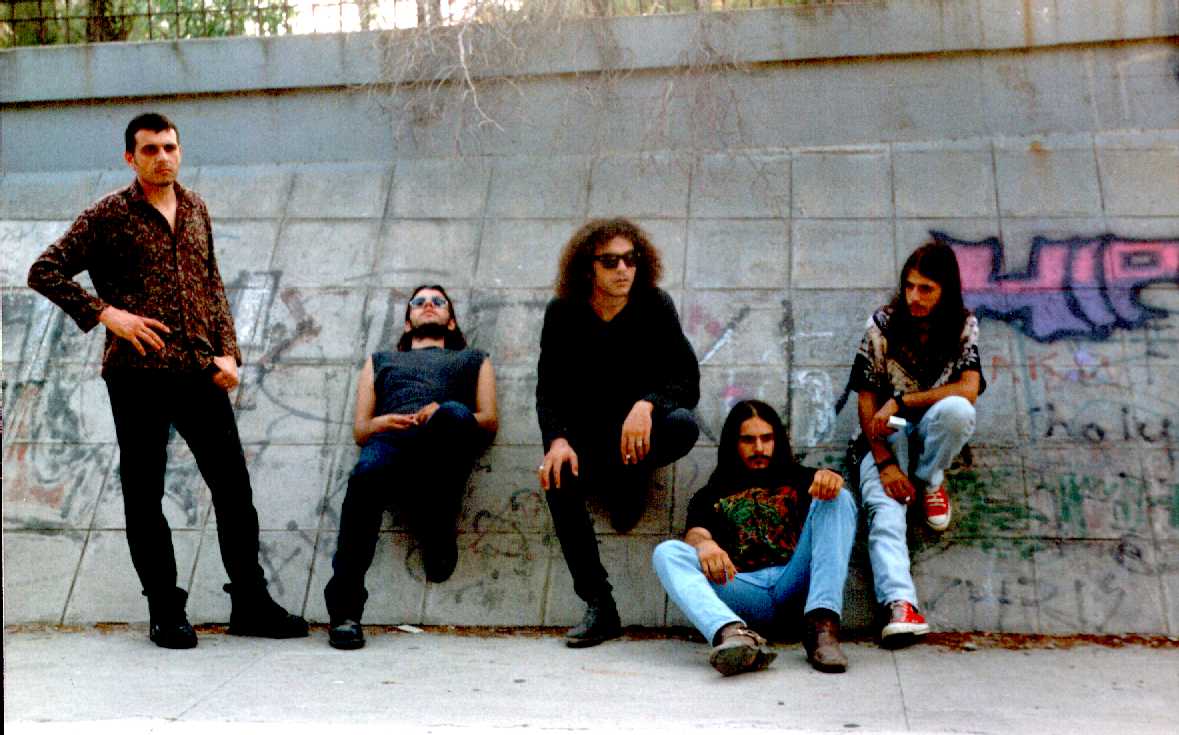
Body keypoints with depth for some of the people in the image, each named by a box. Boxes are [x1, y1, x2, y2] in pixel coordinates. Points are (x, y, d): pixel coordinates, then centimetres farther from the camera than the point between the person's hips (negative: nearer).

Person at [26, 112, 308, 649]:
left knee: (234, 485, 4)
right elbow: (44, 272, -1)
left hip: (200, 372, 4)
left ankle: (250, 603, 14)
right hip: (138, 373, -4)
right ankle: (165, 612, 15)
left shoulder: (195, 210, 14)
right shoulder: (109, 215, -1)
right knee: (144, 495, 3)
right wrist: (106, 313, -10)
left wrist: (227, 351, 6)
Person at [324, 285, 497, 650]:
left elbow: (489, 422, 18)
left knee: (454, 413, -38)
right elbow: (360, 429, 27)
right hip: (389, 439, 1)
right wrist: (381, 422, 2)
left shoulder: (473, 360, 36)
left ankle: (436, 535, -24)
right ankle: (344, 610, -39)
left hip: (445, 452, -1)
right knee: (367, 475, -37)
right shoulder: (381, 360, 39)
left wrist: (443, 415, -3)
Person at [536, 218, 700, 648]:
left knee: (684, 426, -34)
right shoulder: (563, 313, -4)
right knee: (559, 477, -33)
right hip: (584, 434, 0)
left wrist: (646, 403, -32)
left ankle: (628, 482, -1)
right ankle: (599, 608, -28)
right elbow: (548, 390, -6)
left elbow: (687, 382, -11)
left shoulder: (655, 306, -7)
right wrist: (557, 440, -26)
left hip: (636, 431, 0)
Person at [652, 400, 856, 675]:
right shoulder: (710, 496, 25)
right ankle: (733, 633, -53)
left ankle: (822, 626, -34)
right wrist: (703, 543, -22)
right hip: (742, 589, 0)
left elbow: (829, 488, 6)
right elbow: (695, 533, 4)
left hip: (794, 582, 1)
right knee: (667, 552, -23)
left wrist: (828, 477, -21)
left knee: (838, 499, -14)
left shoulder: (797, 479, 28)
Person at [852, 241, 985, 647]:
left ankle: (931, 481, -7)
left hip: (930, 431, 1)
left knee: (956, 409, -35)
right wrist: (885, 463, -18)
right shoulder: (882, 324, -7)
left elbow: (969, 389, -18)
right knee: (884, 509, -29)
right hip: (886, 433, -1)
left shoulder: (964, 327, -3)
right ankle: (900, 604, -46)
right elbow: (867, 401, -9)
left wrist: (901, 401, -23)